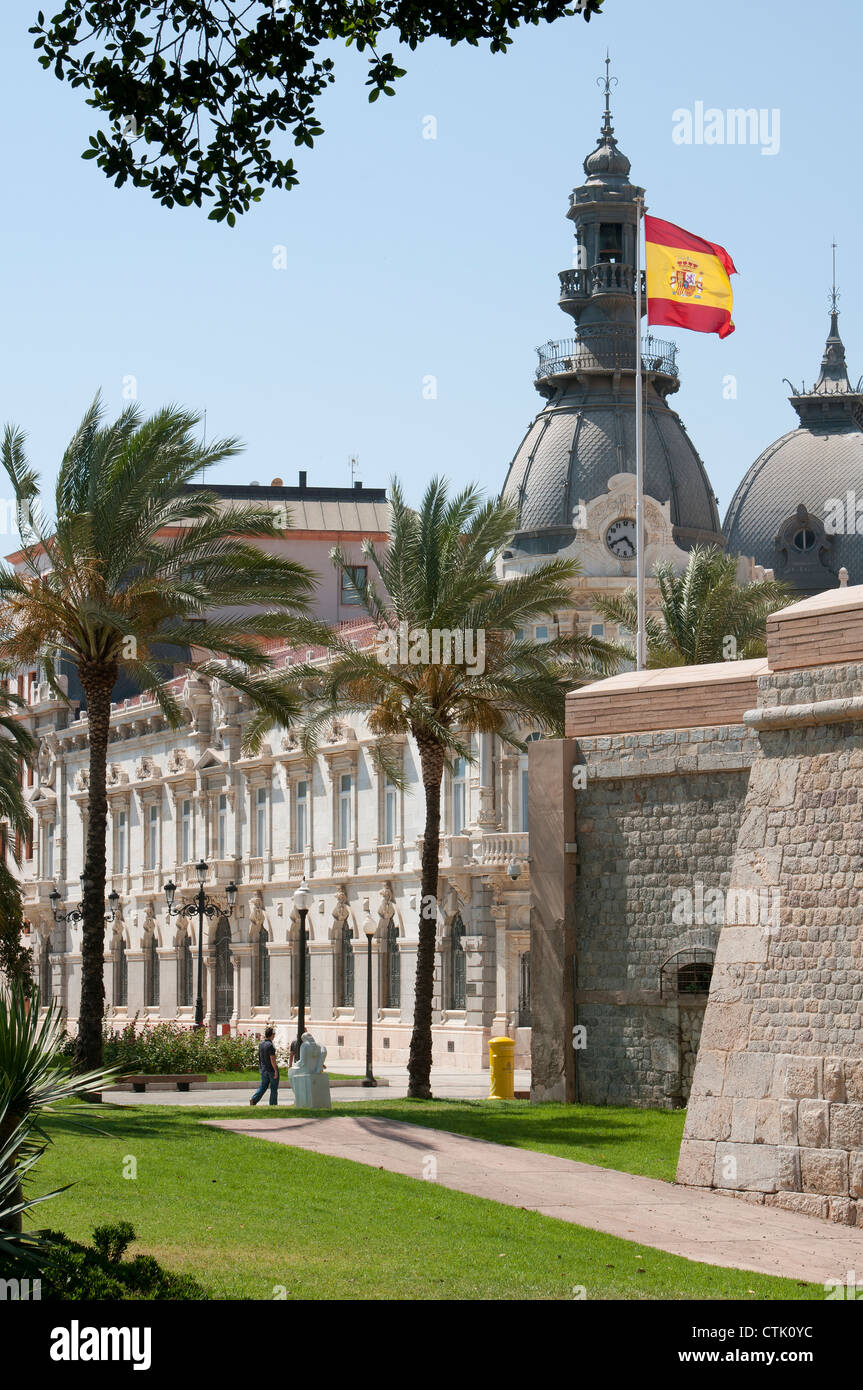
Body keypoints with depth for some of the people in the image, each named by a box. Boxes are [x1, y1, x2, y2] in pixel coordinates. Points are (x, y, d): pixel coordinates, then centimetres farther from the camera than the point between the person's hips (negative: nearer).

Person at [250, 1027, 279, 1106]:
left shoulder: (260, 1044, 6)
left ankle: (254, 1100, -6)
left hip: (263, 1069, 7)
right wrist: (276, 1070, -18)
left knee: (263, 1086, 12)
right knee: (274, 1088, 4)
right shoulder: (270, 1045, -18)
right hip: (272, 1069, -7)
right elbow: (272, 1059, -20)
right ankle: (273, 1105, 8)